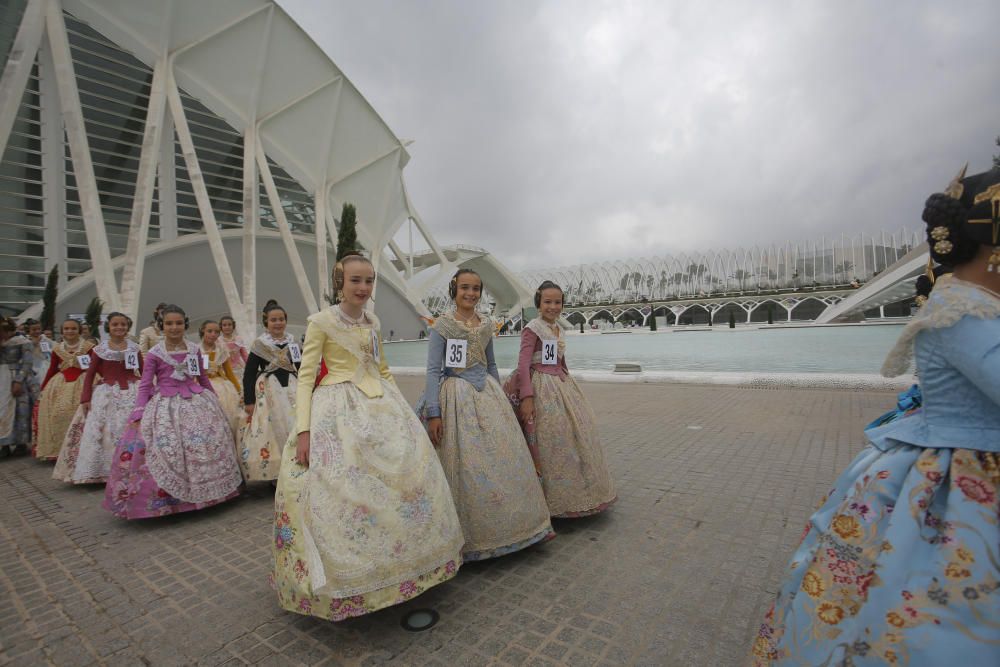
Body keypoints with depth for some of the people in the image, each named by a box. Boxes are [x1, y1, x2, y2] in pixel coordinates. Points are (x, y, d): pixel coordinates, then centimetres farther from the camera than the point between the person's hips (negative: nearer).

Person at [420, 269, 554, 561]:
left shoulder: (486, 323, 10)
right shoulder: (442, 324, -5)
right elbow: (433, 369, -8)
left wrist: (499, 398, 18)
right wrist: (433, 413, -13)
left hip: (487, 394, 5)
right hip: (457, 398, -5)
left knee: (504, 458, 7)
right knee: (466, 467, 0)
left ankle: (515, 525, 25)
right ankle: (470, 537, 20)